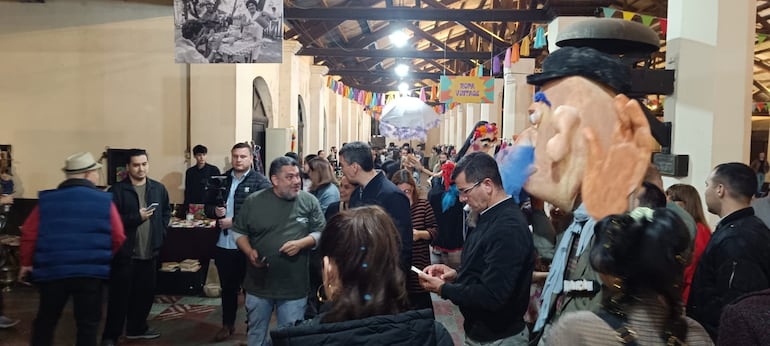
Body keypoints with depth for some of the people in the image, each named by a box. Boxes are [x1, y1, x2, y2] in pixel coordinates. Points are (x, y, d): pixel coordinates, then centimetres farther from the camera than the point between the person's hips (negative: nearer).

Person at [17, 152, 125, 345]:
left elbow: (29, 234, 1)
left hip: (52, 270, 2)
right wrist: (103, 258, 15)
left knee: (45, 322, 19)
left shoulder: (46, 200, 2)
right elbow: (118, 239, -5)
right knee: (88, 325, 7)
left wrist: (26, 262, 16)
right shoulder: (104, 201, -4)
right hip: (91, 272, -2)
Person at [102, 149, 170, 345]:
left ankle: (137, 328, 31)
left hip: (150, 252, 5)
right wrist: (137, 217, -19)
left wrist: (161, 232, 7)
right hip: (125, 252, -5)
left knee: (146, 292, 14)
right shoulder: (117, 190, -10)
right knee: (119, 295, 1)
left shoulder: (158, 188, 5)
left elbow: (166, 212, 18)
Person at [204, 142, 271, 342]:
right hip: (223, 245, 5)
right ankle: (227, 325, 34)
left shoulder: (260, 182, -8)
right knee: (227, 287, 18)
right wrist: (215, 211, -9)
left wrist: (234, 222, -18)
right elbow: (208, 207, 14)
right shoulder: (221, 179, 9)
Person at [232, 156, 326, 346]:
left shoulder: (309, 201, -4)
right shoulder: (253, 201, -3)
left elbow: (320, 232, 1)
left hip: (294, 287, -1)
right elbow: (239, 232, 5)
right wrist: (249, 252, -12)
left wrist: (301, 243, -16)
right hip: (259, 284, 1)